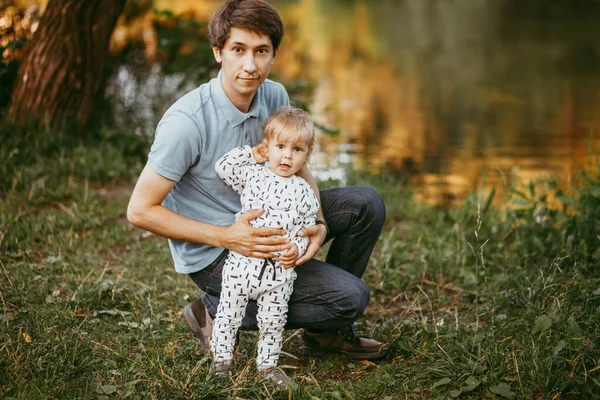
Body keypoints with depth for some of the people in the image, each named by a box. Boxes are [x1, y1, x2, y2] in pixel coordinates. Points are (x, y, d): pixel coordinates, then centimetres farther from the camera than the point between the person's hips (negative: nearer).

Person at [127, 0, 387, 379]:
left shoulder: (275, 97, -6)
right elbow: (140, 210, -21)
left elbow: (298, 168, 8)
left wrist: (318, 224, -12)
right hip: (213, 254, -7)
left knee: (366, 204, -2)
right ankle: (216, 311, -1)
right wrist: (226, 237, -28)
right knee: (351, 297, -15)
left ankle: (326, 330, 12)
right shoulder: (187, 121, -26)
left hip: (262, 222, 7)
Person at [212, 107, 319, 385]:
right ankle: (222, 359, 23)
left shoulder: (304, 192, 2)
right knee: (229, 314, 8)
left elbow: (307, 229, 4)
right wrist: (251, 154, 1)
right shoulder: (252, 176, 2)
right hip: (242, 262, 0)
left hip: (280, 269, 0)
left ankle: (268, 364, 26)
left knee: (273, 322, 10)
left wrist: (296, 249, -15)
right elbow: (223, 167, -2)